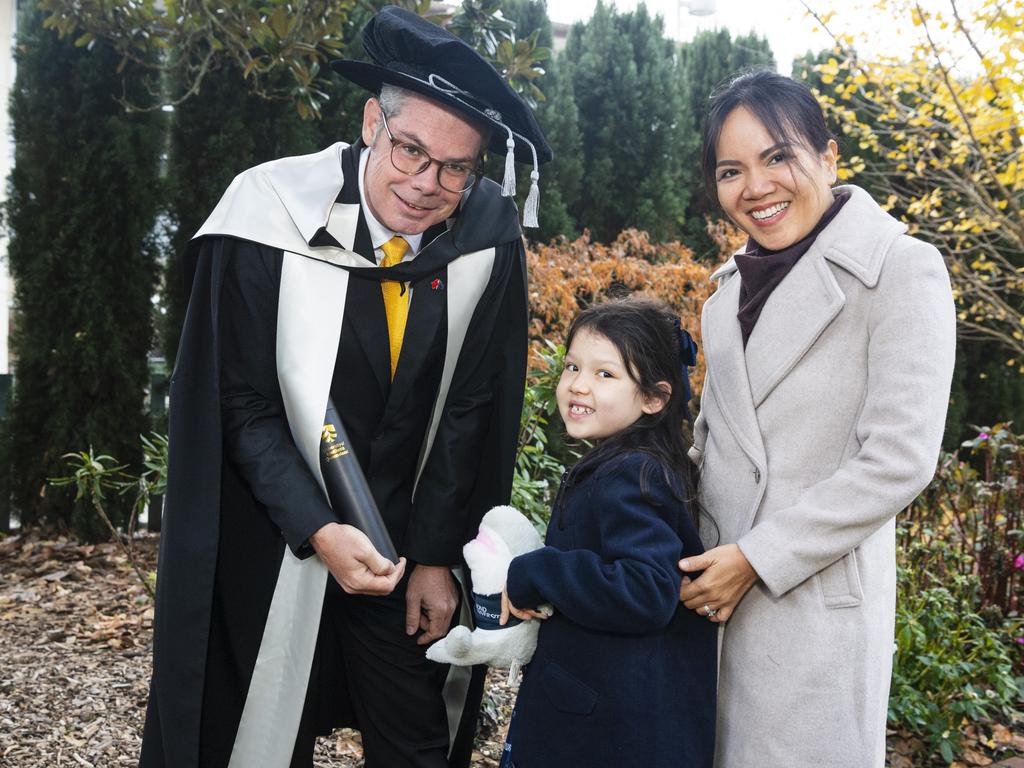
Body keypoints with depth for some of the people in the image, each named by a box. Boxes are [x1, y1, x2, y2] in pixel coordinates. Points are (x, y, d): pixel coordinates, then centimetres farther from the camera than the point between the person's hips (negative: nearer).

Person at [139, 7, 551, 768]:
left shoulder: (489, 238, -12)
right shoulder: (271, 212, -18)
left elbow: (471, 408, -4)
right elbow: (244, 405, -12)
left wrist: (437, 554, -3)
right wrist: (318, 531, -21)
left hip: (408, 545, 2)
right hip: (272, 544, -1)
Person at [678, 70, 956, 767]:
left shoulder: (903, 271, -11)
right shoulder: (736, 281, 9)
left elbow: (899, 461, -17)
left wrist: (756, 558, -16)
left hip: (815, 597, -6)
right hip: (710, 581, 6)